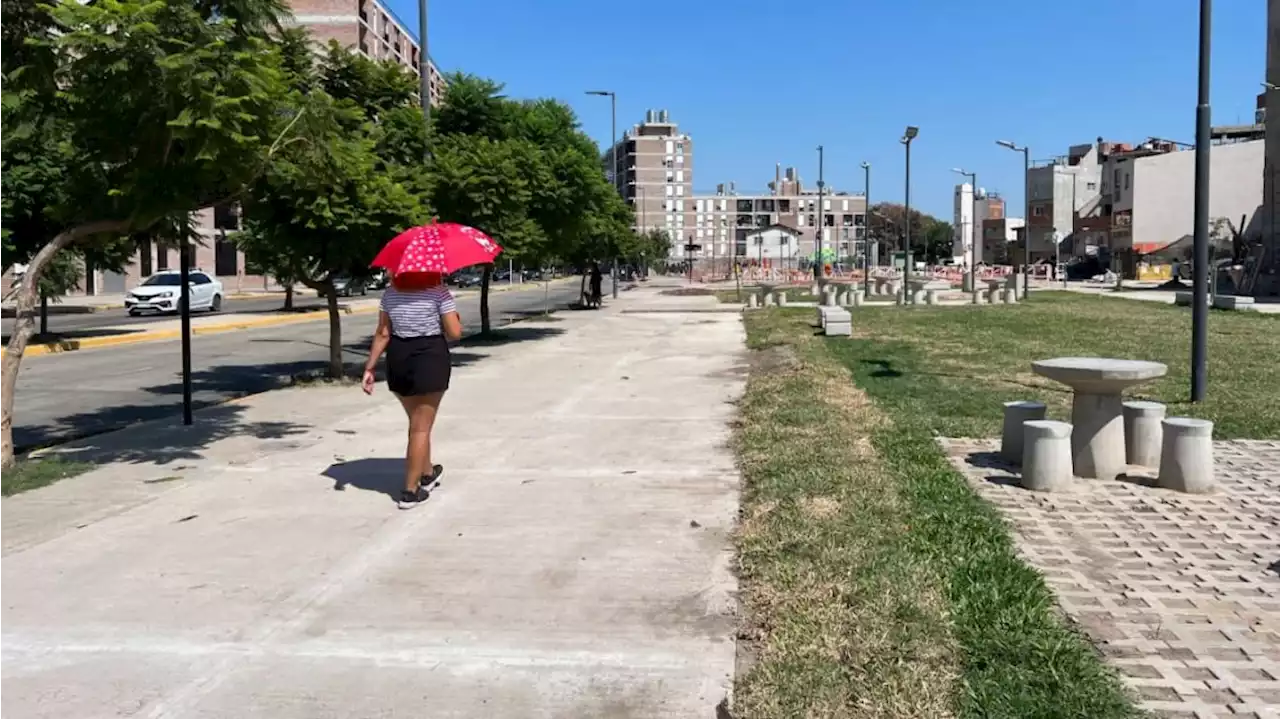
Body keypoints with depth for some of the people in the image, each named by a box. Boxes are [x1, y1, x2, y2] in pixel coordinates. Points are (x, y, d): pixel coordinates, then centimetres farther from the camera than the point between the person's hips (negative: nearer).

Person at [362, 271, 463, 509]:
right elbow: (455, 333, -13)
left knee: (418, 422, 23)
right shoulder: (438, 291, -10)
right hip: (430, 358, -5)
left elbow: (382, 334, 0)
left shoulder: (390, 293, 4)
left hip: (398, 360, 5)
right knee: (421, 428, 2)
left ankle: (427, 473, 39)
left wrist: (369, 368, 2)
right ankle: (410, 491, 5)